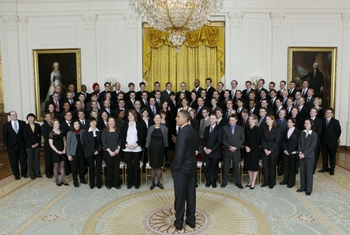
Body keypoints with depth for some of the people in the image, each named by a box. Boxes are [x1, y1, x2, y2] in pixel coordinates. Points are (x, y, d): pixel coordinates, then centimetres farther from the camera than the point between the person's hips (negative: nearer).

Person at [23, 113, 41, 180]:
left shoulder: (37, 126, 5)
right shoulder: (25, 127, -1)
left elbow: (39, 135, 5)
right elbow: (25, 137, -4)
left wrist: (38, 143, -8)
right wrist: (31, 145, -11)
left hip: (37, 145, 2)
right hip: (29, 146, -2)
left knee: (37, 159, 7)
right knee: (30, 160, 3)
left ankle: (37, 173, 17)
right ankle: (32, 174, 12)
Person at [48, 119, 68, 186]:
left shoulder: (62, 132, 4)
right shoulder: (51, 133, -11)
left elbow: (64, 141, 10)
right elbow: (51, 144, -11)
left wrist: (64, 149, -2)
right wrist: (57, 151, -15)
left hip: (62, 152, 5)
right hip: (55, 152, -5)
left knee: (62, 165, 9)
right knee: (56, 166, 7)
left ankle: (63, 180, 18)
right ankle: (57, 181, 19)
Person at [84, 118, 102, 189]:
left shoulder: (99, 132, 8)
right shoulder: (86, 132, 3)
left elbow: (101, 142, 5)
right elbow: (86, 143, -4)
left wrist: (98, 150, -9)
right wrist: (93, 151, -13)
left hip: (98, 152, 1)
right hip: (90, 153, -1)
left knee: (99, 168, 1)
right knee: (91, 168, 3)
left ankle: (99, 183, 10)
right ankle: (92, 184, 13)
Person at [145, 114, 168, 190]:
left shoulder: (164, 128, -1)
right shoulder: (150, 128, 3)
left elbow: (165, 139, 2)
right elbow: (148, 139, 5)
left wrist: (165, 147, -2)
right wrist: (147, 148, 0)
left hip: (160, 149, 0)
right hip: (152, 148, 1)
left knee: (159, 166, 7)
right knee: (153, 166, 6)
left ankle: (159, 182, 20)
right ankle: (153, 182, 18)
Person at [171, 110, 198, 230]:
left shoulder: (183, 132, -21)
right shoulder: (193, 131, 6)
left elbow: (180, 153, -23)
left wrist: (174, 167, -10)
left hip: (181, 169, -8)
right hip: (192, 167, 8)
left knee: (180, 196, 5)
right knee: (191, 195, 15)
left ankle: (179, 222, 18)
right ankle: (191, 220, 26)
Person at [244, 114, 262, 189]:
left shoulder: (258, 129, -6)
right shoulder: (246, 128, 7)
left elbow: (258, 140, -10)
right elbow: (244, 138, 6)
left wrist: (250, 148, -15)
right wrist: (246, 146, -10)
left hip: (255, 150, -4)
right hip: (247, 149, 5)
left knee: (254, 166, 1)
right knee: (248, 166, 9)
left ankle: (253, 182, 6)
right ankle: (250, 181, 20)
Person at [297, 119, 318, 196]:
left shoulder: (314, 134, -6)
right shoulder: (302, 133, 7)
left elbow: (313, 146, -11)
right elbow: (299, 143, 8)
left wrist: (304, 154, -16)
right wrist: (300, 152, -8)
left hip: (310, 156, -4)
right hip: (302, 156, 4)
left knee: (309, 172, 2)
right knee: (302, 172, 10)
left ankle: (309, 189, 11)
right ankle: (303, 187, 22)